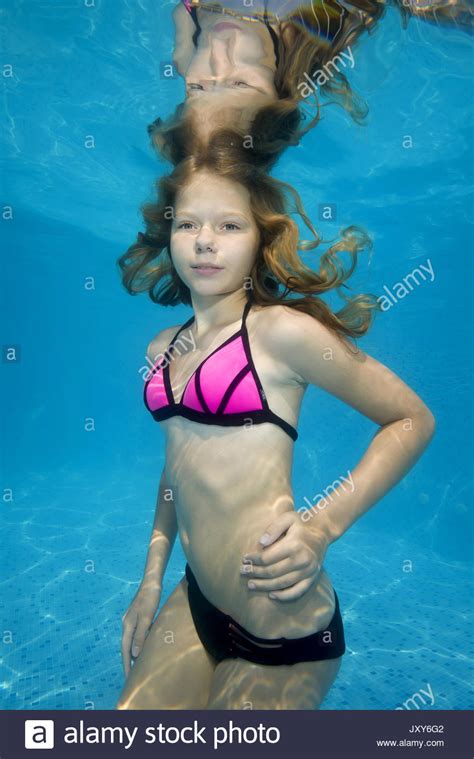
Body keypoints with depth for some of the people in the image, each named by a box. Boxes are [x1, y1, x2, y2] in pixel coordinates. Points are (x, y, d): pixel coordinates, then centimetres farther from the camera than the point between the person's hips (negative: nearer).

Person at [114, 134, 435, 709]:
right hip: (196, 601, 7)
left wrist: (323, 527, -16)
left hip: (282, 626, -6)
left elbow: (413, 419, -7)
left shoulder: (281, 330, -14)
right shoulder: (163, 348, 6)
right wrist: (151, 581, 16)